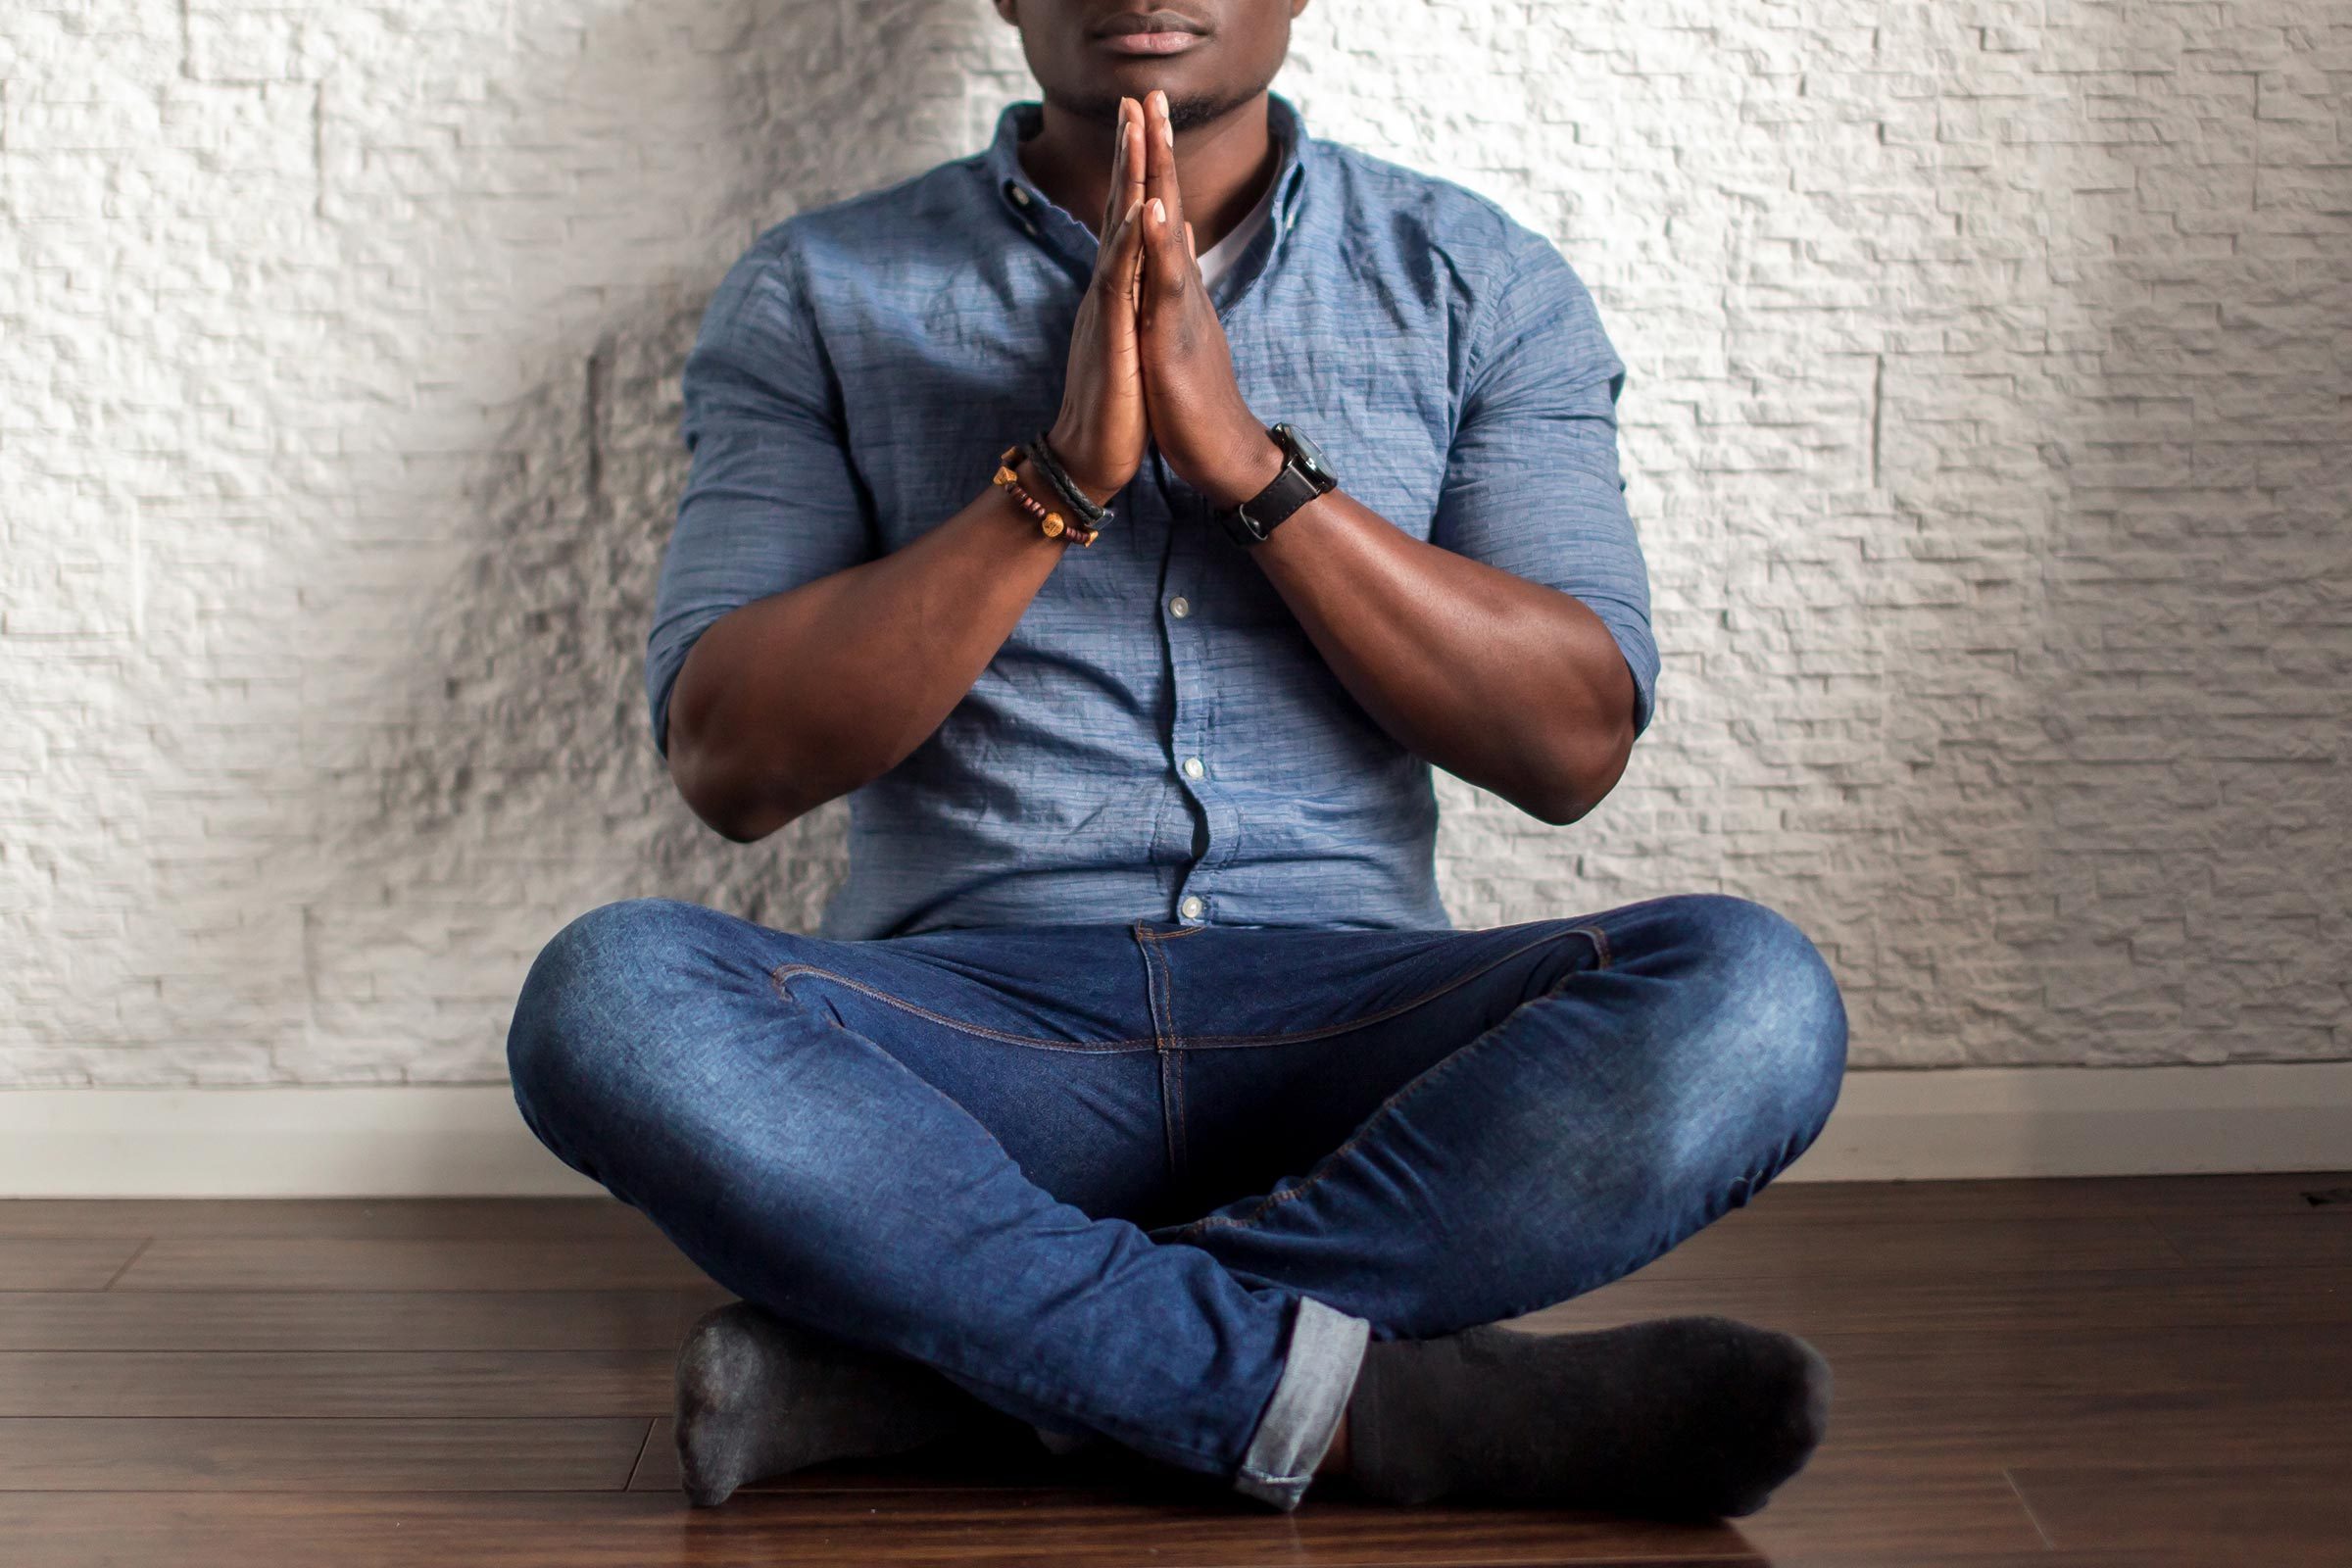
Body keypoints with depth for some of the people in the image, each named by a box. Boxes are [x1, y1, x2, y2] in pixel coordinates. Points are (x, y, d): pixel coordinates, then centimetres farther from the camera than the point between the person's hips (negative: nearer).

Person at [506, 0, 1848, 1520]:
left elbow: (1576, 747, -1)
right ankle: (1362, 1397, -27)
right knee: (610, 996, -30)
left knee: (1750, 997, -28)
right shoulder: (822, 293, 8)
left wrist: (1251, 462, -12)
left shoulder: (1480, 282, 10)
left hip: (1349, 1026, 1)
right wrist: (1057, 479, -13)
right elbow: (731, 764, -2)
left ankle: (900, 1356, -26)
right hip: (972, 1025, -1)